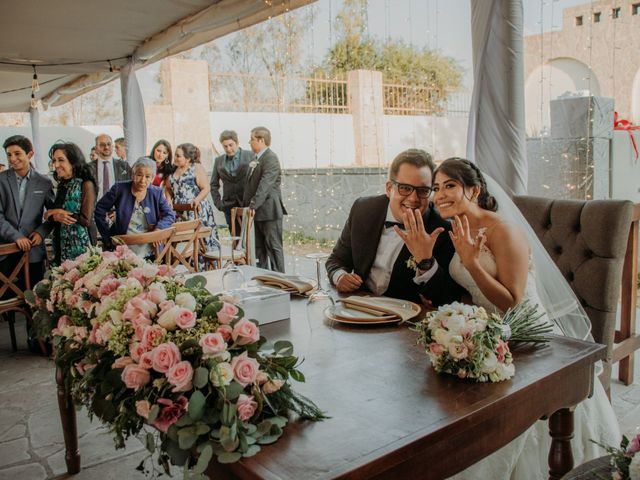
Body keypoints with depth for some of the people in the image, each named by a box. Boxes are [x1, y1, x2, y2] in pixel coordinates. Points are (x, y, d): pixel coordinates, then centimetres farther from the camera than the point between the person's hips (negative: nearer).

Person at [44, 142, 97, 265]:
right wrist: (55, 217, -10)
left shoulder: (86, 184, -8)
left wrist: (58, 213, -7)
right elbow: (50, 215, 12)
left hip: (80, 247, -6)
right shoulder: (62, 186, 12)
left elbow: (86, 220, -15)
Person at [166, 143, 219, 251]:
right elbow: (169, 188, 21)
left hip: (196, 211, -5)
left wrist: (197, 200, -23)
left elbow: (206, 188, -8)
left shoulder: (197, 168, -2)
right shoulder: (174, 170, 14)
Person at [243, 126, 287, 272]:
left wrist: (253, 205, -25)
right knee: (260, 247, 14)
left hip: (269, 210, -9)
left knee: (274, 247, -2)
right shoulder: (256, 159, 15)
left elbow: (265, 184, -22)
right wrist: (246, 205, 10)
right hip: (259, 211, 9)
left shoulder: (271, 158, -14)